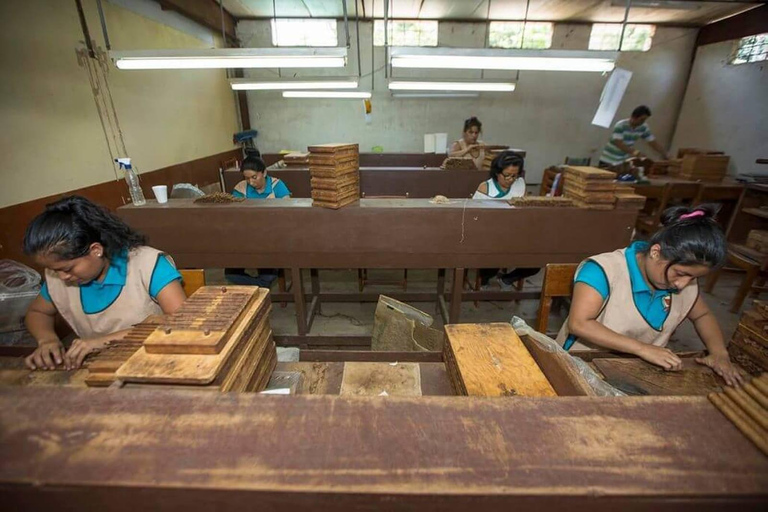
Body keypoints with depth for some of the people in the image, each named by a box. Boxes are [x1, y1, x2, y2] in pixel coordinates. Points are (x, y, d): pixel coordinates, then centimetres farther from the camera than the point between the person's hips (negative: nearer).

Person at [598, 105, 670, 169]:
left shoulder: (643, 128, -1)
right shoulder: (620, 126, -20)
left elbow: (654, 143, 5)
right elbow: (618, 143, -30)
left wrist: (666, 156, 0)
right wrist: (635, 152, -39)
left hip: (624, 161, 5)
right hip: (608, 161, -5)